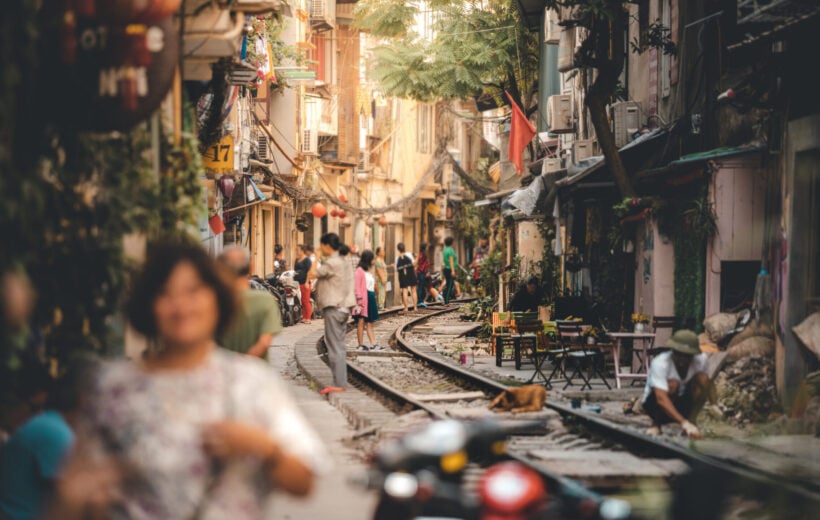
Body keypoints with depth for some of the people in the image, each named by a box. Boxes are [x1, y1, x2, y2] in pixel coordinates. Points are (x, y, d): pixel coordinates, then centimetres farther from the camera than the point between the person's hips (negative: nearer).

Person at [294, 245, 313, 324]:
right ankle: (304, 317, 10)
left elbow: (309, 271, -10)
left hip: (304, 283, -7)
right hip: (297, 283, 7)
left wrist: (307, 282, -16)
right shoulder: (297, 260, 19)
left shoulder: (307, 260, -4)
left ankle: (308, 318, -6)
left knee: (306, 301, -7)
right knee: (301, 302, 6)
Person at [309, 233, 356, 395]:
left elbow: (312, 274, -18)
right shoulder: (343, 262, 15)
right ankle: (341, 382, 16)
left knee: (334, 347, -8)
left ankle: (339, 384, -10)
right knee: (339, 346, 13)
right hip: (343, 307, 10)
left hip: (333, 309, -10)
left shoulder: (332, 263, -16)